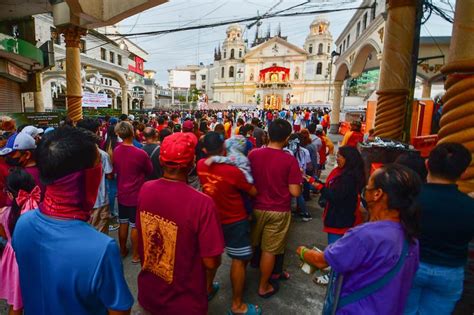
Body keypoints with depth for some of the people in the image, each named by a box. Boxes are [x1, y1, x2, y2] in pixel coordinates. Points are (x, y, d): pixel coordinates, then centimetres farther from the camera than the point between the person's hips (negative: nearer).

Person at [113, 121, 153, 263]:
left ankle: (123, 250, 36)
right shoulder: (141, 154, -24)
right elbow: (150, 171, -6)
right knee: (135, 226, 9)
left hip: (122, 194, 5)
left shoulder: (115, 151, -7)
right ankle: (135, 255, 23)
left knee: (123, 223, 20)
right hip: (136, 195, -5)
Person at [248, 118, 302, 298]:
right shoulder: (290, 160, -18)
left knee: (249, 244, 24)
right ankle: (263, 287, 30)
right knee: (269, 250, 12)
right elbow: (295, 192, -15)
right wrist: (299, 181, 4)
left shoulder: (253, 154, -8)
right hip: (279, 211, -3)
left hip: (256, 207, 4)